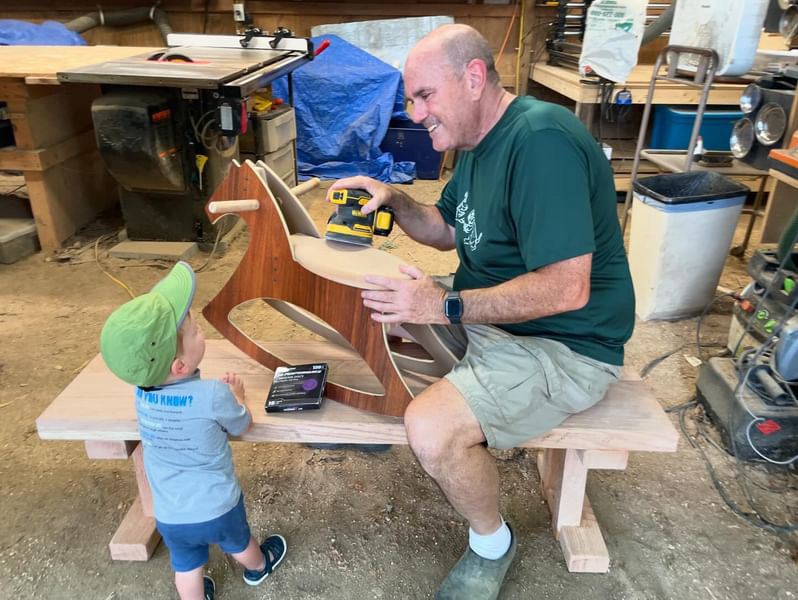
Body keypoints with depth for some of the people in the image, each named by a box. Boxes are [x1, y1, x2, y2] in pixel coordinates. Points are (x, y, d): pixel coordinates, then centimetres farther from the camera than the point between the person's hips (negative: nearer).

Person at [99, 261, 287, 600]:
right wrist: (235, 394, 8)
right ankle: (258, 568, 59)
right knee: (240, 544, 30)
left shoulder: (140, 393, -15)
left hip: (169, 516, 2)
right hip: (218, 508, -2)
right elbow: (243, 426, -8)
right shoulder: (213, 395, -30)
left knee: (187, 567, 26)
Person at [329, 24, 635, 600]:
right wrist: (392, 199, -2)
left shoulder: (542, 141, -25)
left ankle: (493, 542, 4)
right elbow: (447, 230, 16)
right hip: (493, 312, 10)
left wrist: (446, 306, -28)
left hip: (566, 344, -9)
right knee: (382, 307, 10)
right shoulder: (480, 141, 7)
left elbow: (566, 289, -30)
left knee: (432, 429, -27)